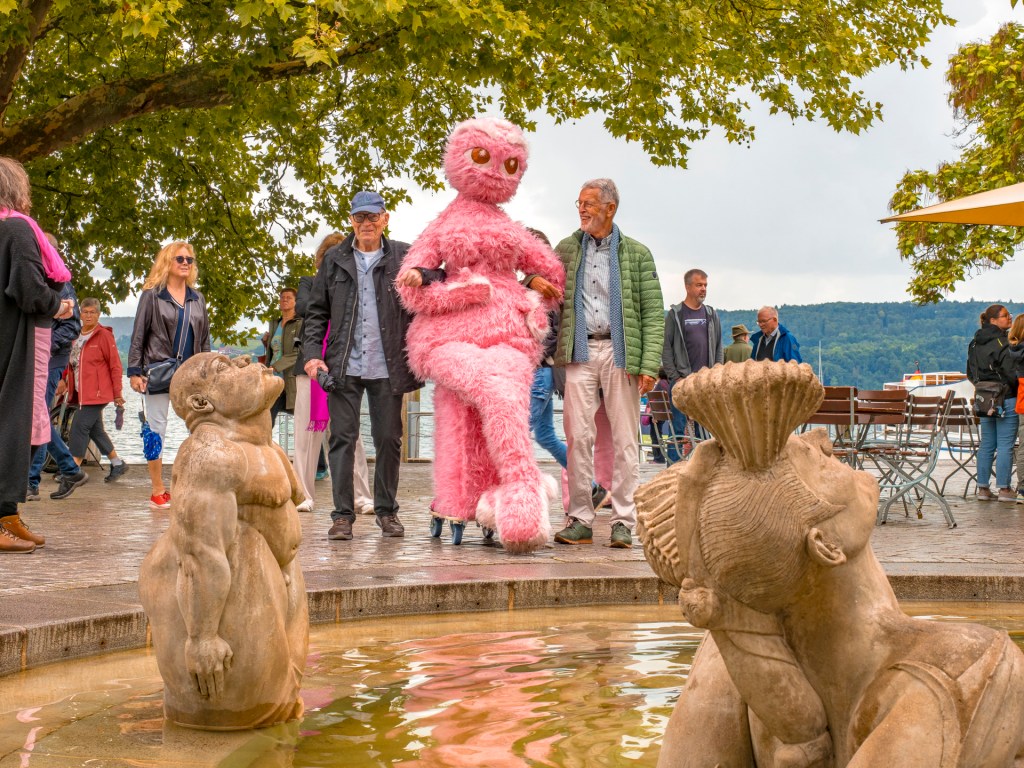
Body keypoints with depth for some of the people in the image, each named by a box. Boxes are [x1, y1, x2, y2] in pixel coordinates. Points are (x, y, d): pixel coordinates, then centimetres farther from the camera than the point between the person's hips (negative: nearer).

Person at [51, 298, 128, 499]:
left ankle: (71, 476, -13)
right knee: (95, 430, 15)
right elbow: (72, 362, 24)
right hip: (81, 393, 8)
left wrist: (117, 393, -8)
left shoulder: (104, 336, -7)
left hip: (97, 392, -8)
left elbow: (115, 366, -7)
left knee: (79, 428, -14)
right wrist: (64, 380, 8)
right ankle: (117, 463, 33)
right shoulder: (76, 336, 14)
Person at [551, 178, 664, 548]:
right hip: (580, 354, 2)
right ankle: (580, 520, 5)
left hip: (620, 352, -2)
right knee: (578, 437, -2)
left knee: (624, 440, 0)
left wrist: (649, 364, -8)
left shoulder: (636, 254, 6)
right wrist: (534, 279, -7)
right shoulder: (566, 249, 13)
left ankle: (623, 522, 6)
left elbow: (653, 313, 2)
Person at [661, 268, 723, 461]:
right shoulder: (675, 314, -1)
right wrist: (675, 377, -10)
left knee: (704, 428, 6)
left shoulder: (712, 315, 12)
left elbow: (718, 348, 14)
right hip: (682, 381, -4)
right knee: (679, 427, -4)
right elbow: (666, 349, -4)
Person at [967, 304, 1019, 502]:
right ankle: (1004, 489, 0)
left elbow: (970, 372, 17)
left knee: (986, 444, 11)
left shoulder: (975, 343, 10)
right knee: (1005, 445, -2)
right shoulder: (1003, 343, -15)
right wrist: (1017, 390, -2)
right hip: (1006, 400, -8)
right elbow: (1011, 373, -17)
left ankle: (983, 488, 13)